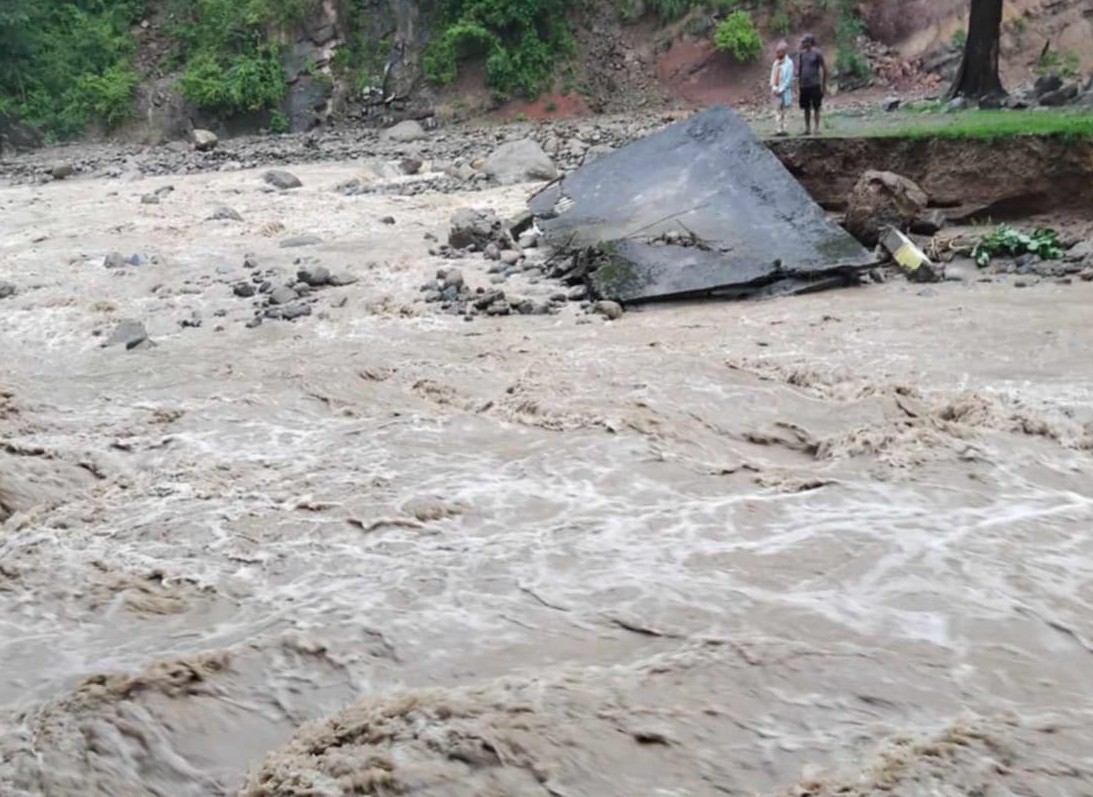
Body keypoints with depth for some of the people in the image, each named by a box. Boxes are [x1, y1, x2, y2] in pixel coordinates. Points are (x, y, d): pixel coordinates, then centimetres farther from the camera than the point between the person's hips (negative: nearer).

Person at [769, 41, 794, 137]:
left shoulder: (788, 63, -5)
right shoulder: (776, 63, 14)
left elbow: (789, 79, -11)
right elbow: (772, 77, 13)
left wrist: (781, 89, -15)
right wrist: (773, 87, -4)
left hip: (784, 91, -7)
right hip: (776, 91, 7)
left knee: (781, 110, -9)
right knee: (778, 110, 6)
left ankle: (782, 129, -9)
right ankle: (781, 129, 9)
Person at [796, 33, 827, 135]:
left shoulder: (817, 54, -5)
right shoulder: (801, 54, 8)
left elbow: (824, 68, -1)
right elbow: (799, 67, 10)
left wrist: (824, 84, -1)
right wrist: (798, 78, -5)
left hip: (815, 85, -5)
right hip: (804, 85, 5)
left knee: (816, 107, -2)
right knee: (806, 108, 9)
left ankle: (817, 127, 2)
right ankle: (807, 128, 15)